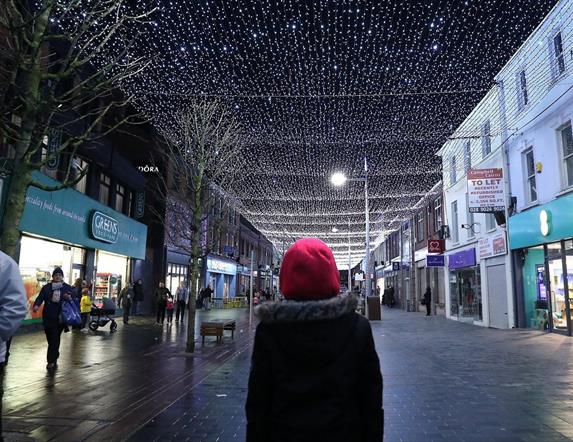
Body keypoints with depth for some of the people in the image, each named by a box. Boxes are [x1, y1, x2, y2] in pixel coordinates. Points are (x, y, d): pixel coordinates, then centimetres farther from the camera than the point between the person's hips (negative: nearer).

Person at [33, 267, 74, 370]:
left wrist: (70, 298, -20)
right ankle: (54, 358, 29)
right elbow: (40, 297, -3)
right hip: (48, 317, 2)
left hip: (60, 318, -2)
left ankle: (51, 361, 1)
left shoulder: (68, 287, 4)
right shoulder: (46, 287, 6)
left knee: (55, 339, -6)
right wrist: (36, 305, -23)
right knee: (50, 339, 10)